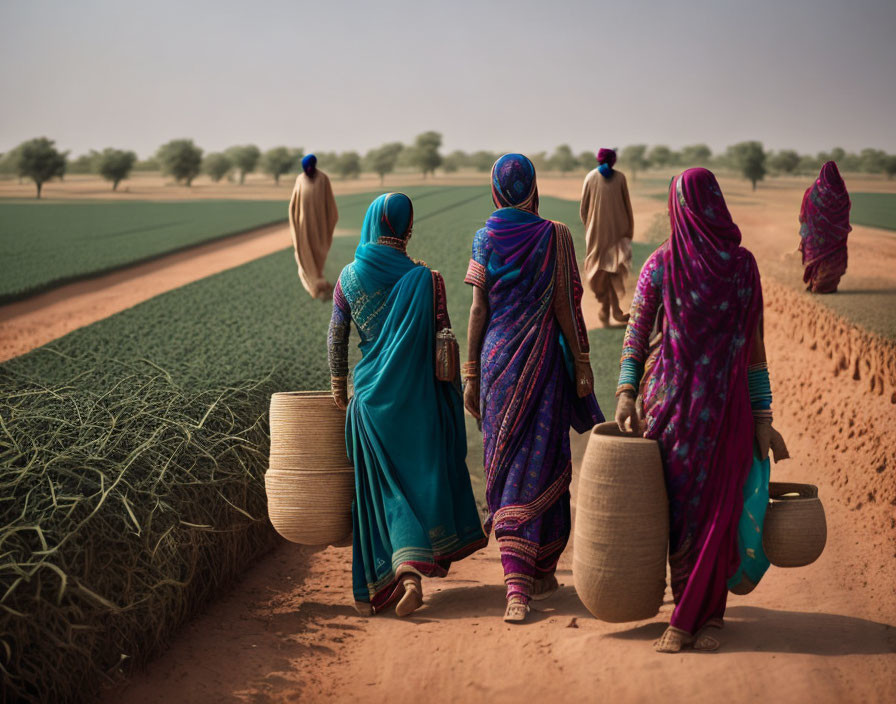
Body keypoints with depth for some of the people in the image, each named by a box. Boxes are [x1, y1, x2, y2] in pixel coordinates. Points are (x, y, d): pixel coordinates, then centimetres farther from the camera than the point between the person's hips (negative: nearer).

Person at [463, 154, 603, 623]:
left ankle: (517, 587, 4)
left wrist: (471, 374, 4)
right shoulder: (556, 236, -5)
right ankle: (540, 571, 10)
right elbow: (565, 305, -5)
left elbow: (478, 308, -1)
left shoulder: (485, 238, 0)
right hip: (543, 357, -2)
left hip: (498, 358, 2)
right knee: (540, 465, 5)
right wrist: (582, 363, 2)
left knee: (505, 466, 8)